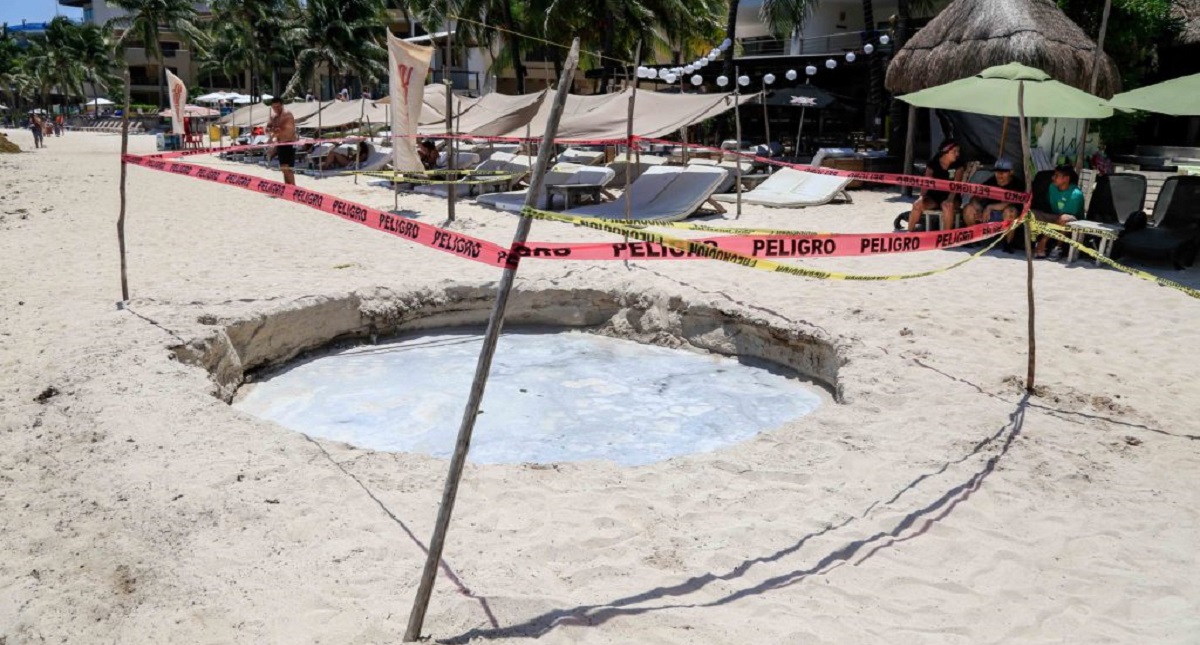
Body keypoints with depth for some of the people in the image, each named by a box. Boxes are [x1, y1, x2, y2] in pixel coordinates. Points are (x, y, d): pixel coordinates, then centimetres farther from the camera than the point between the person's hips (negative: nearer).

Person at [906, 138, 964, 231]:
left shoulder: (958, 166, -3)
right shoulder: (932, 164, -1)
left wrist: (950, 199, -34)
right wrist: (922, 196, -29)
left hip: (948, 198, -2)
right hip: (933, 196, 2)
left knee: (948, 206, -36)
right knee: (917, 205, -26)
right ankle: (910, 232, -18)